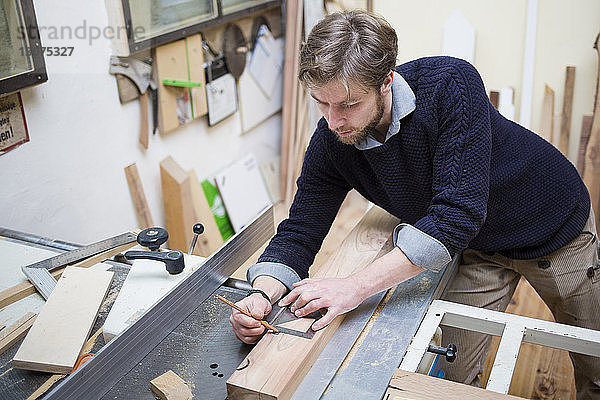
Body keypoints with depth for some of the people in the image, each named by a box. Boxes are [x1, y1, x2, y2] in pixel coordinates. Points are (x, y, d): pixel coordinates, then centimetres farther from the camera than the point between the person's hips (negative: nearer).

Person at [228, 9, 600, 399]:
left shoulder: (450, 83, -36)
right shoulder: (331, 141, -21)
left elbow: (458, 211, -41)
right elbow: (300, 231, -15)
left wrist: (356, 286, -45)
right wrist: (263, 293, -36)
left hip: (555, 224, -2)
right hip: (477, 246, 3)